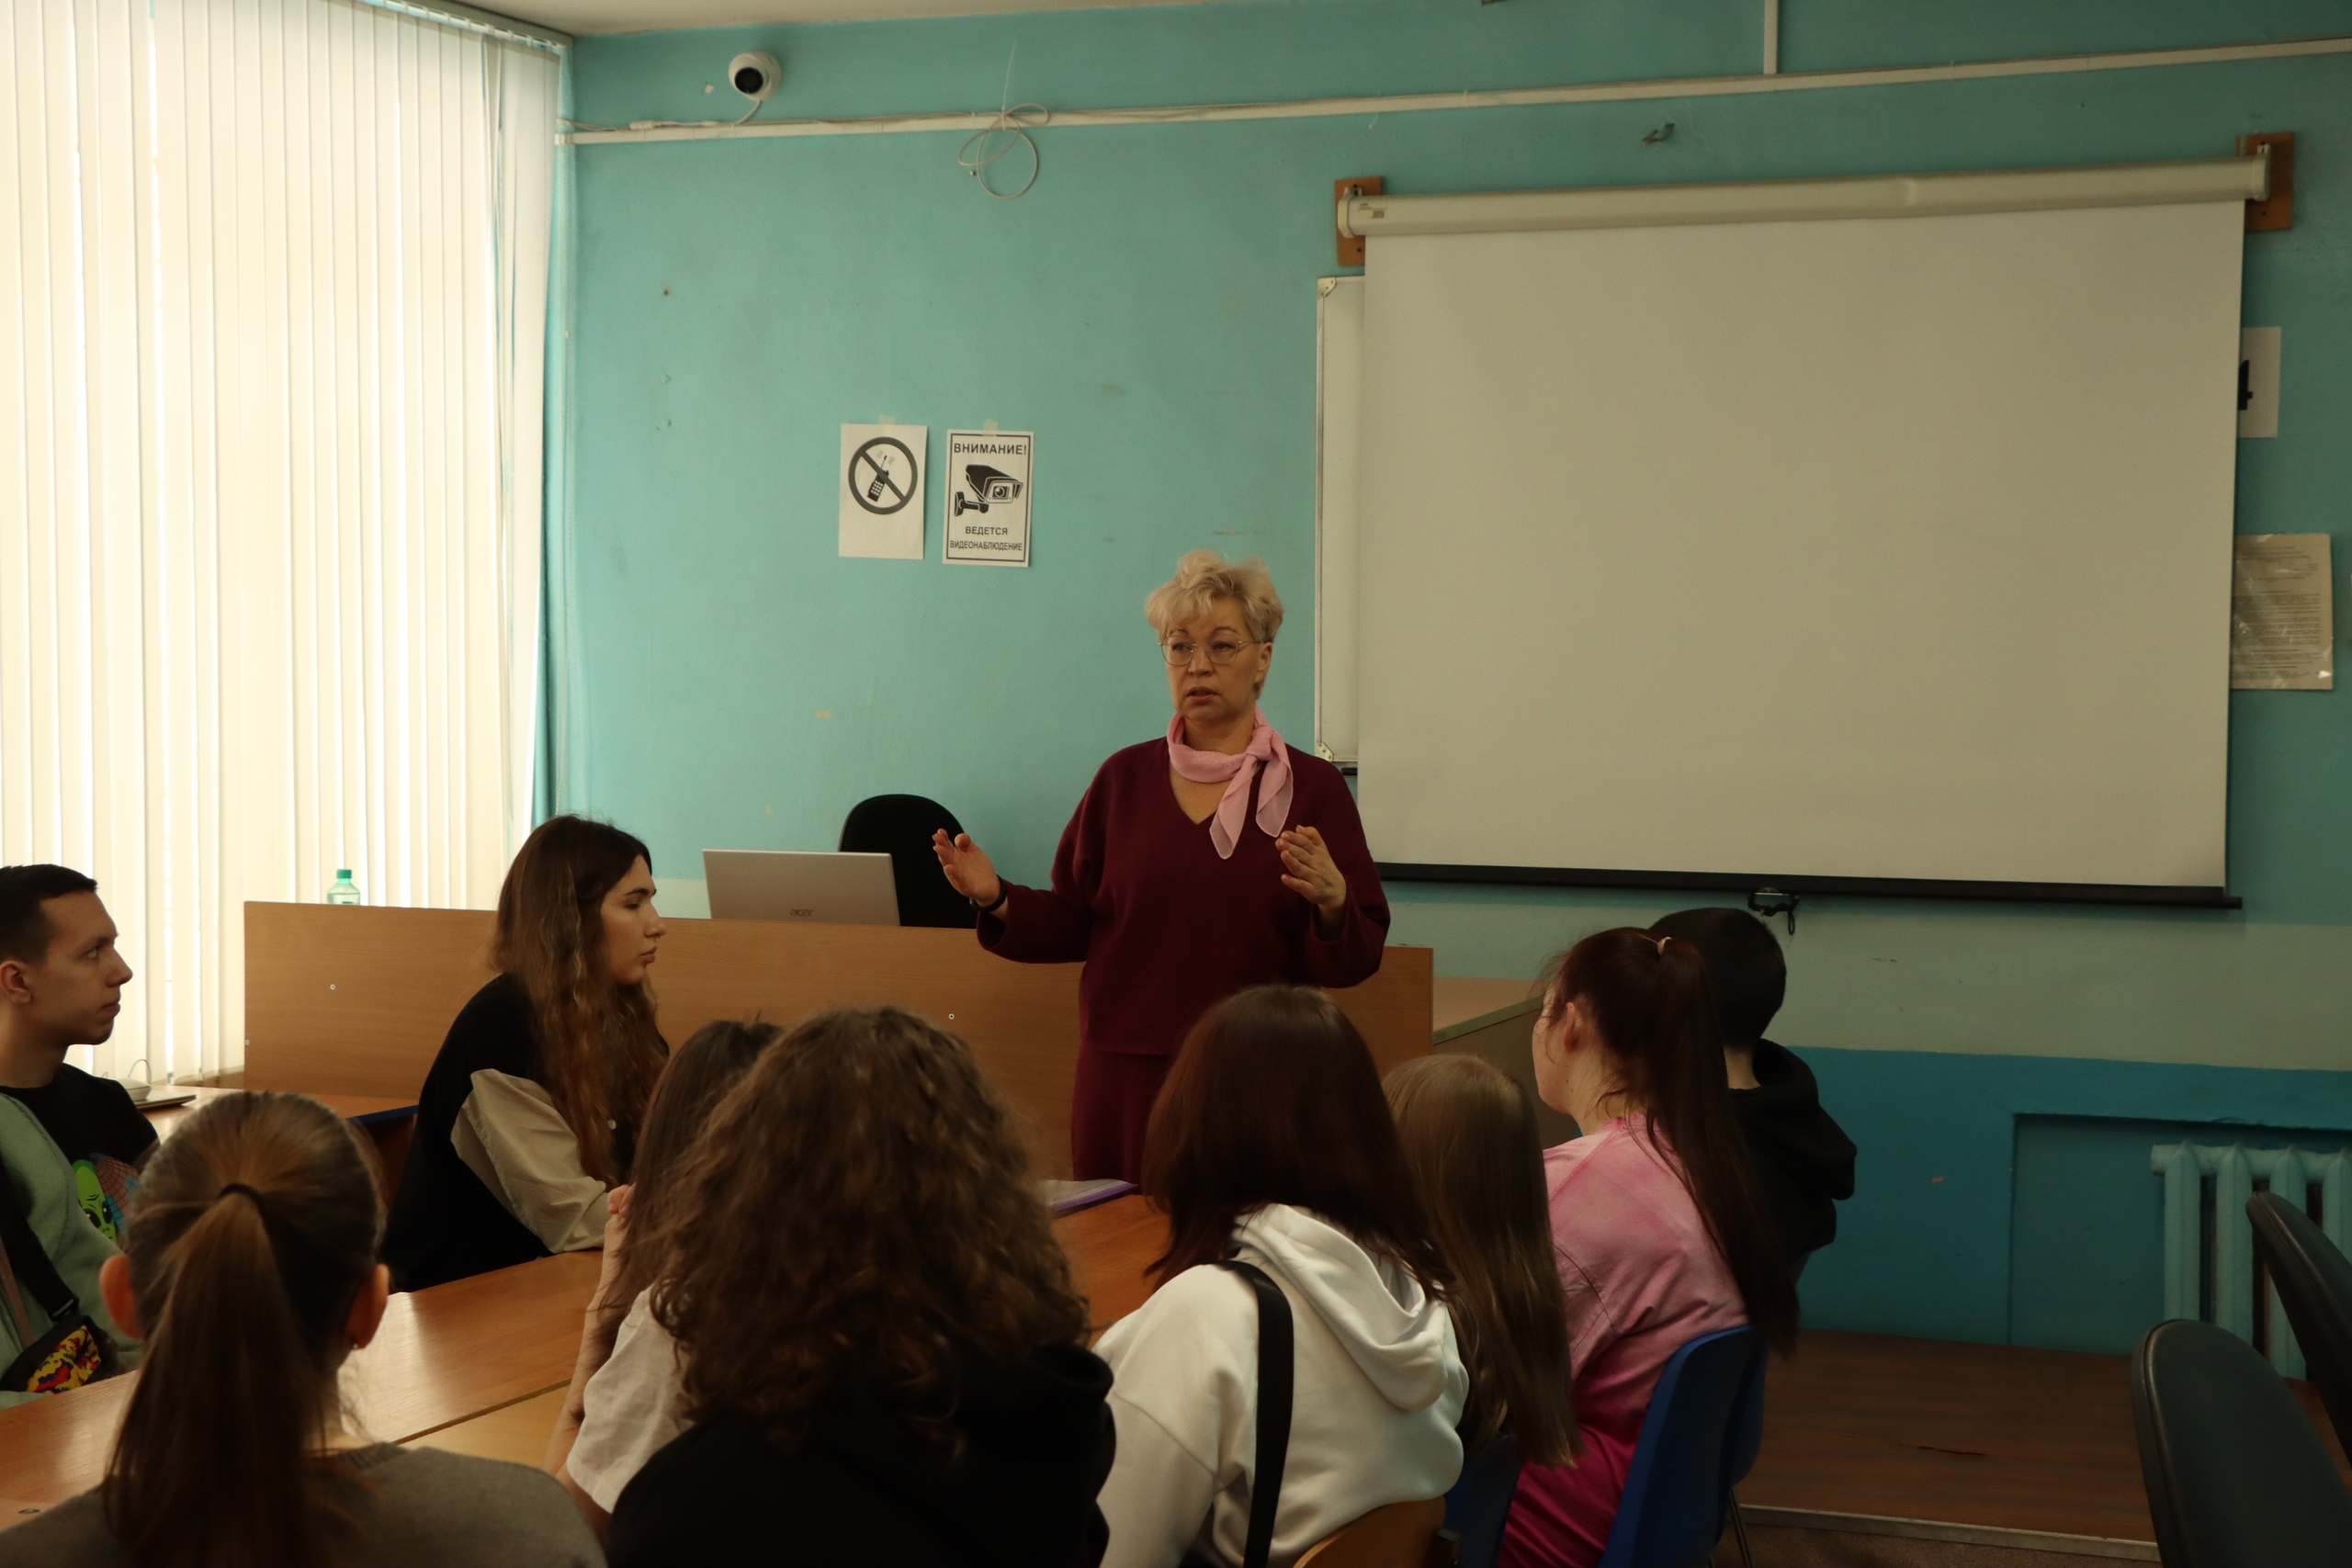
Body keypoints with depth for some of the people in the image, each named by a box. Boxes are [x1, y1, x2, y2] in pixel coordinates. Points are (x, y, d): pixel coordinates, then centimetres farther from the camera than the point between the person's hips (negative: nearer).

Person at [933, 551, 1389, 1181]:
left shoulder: (1312, 786, 0)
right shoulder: (1124, 778, 7)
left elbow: (1359, 958, -3)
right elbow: (1073, 924, 9)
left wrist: (1332, 903, -22)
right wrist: (998, 899, -7)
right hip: (1124, 1078, 2)